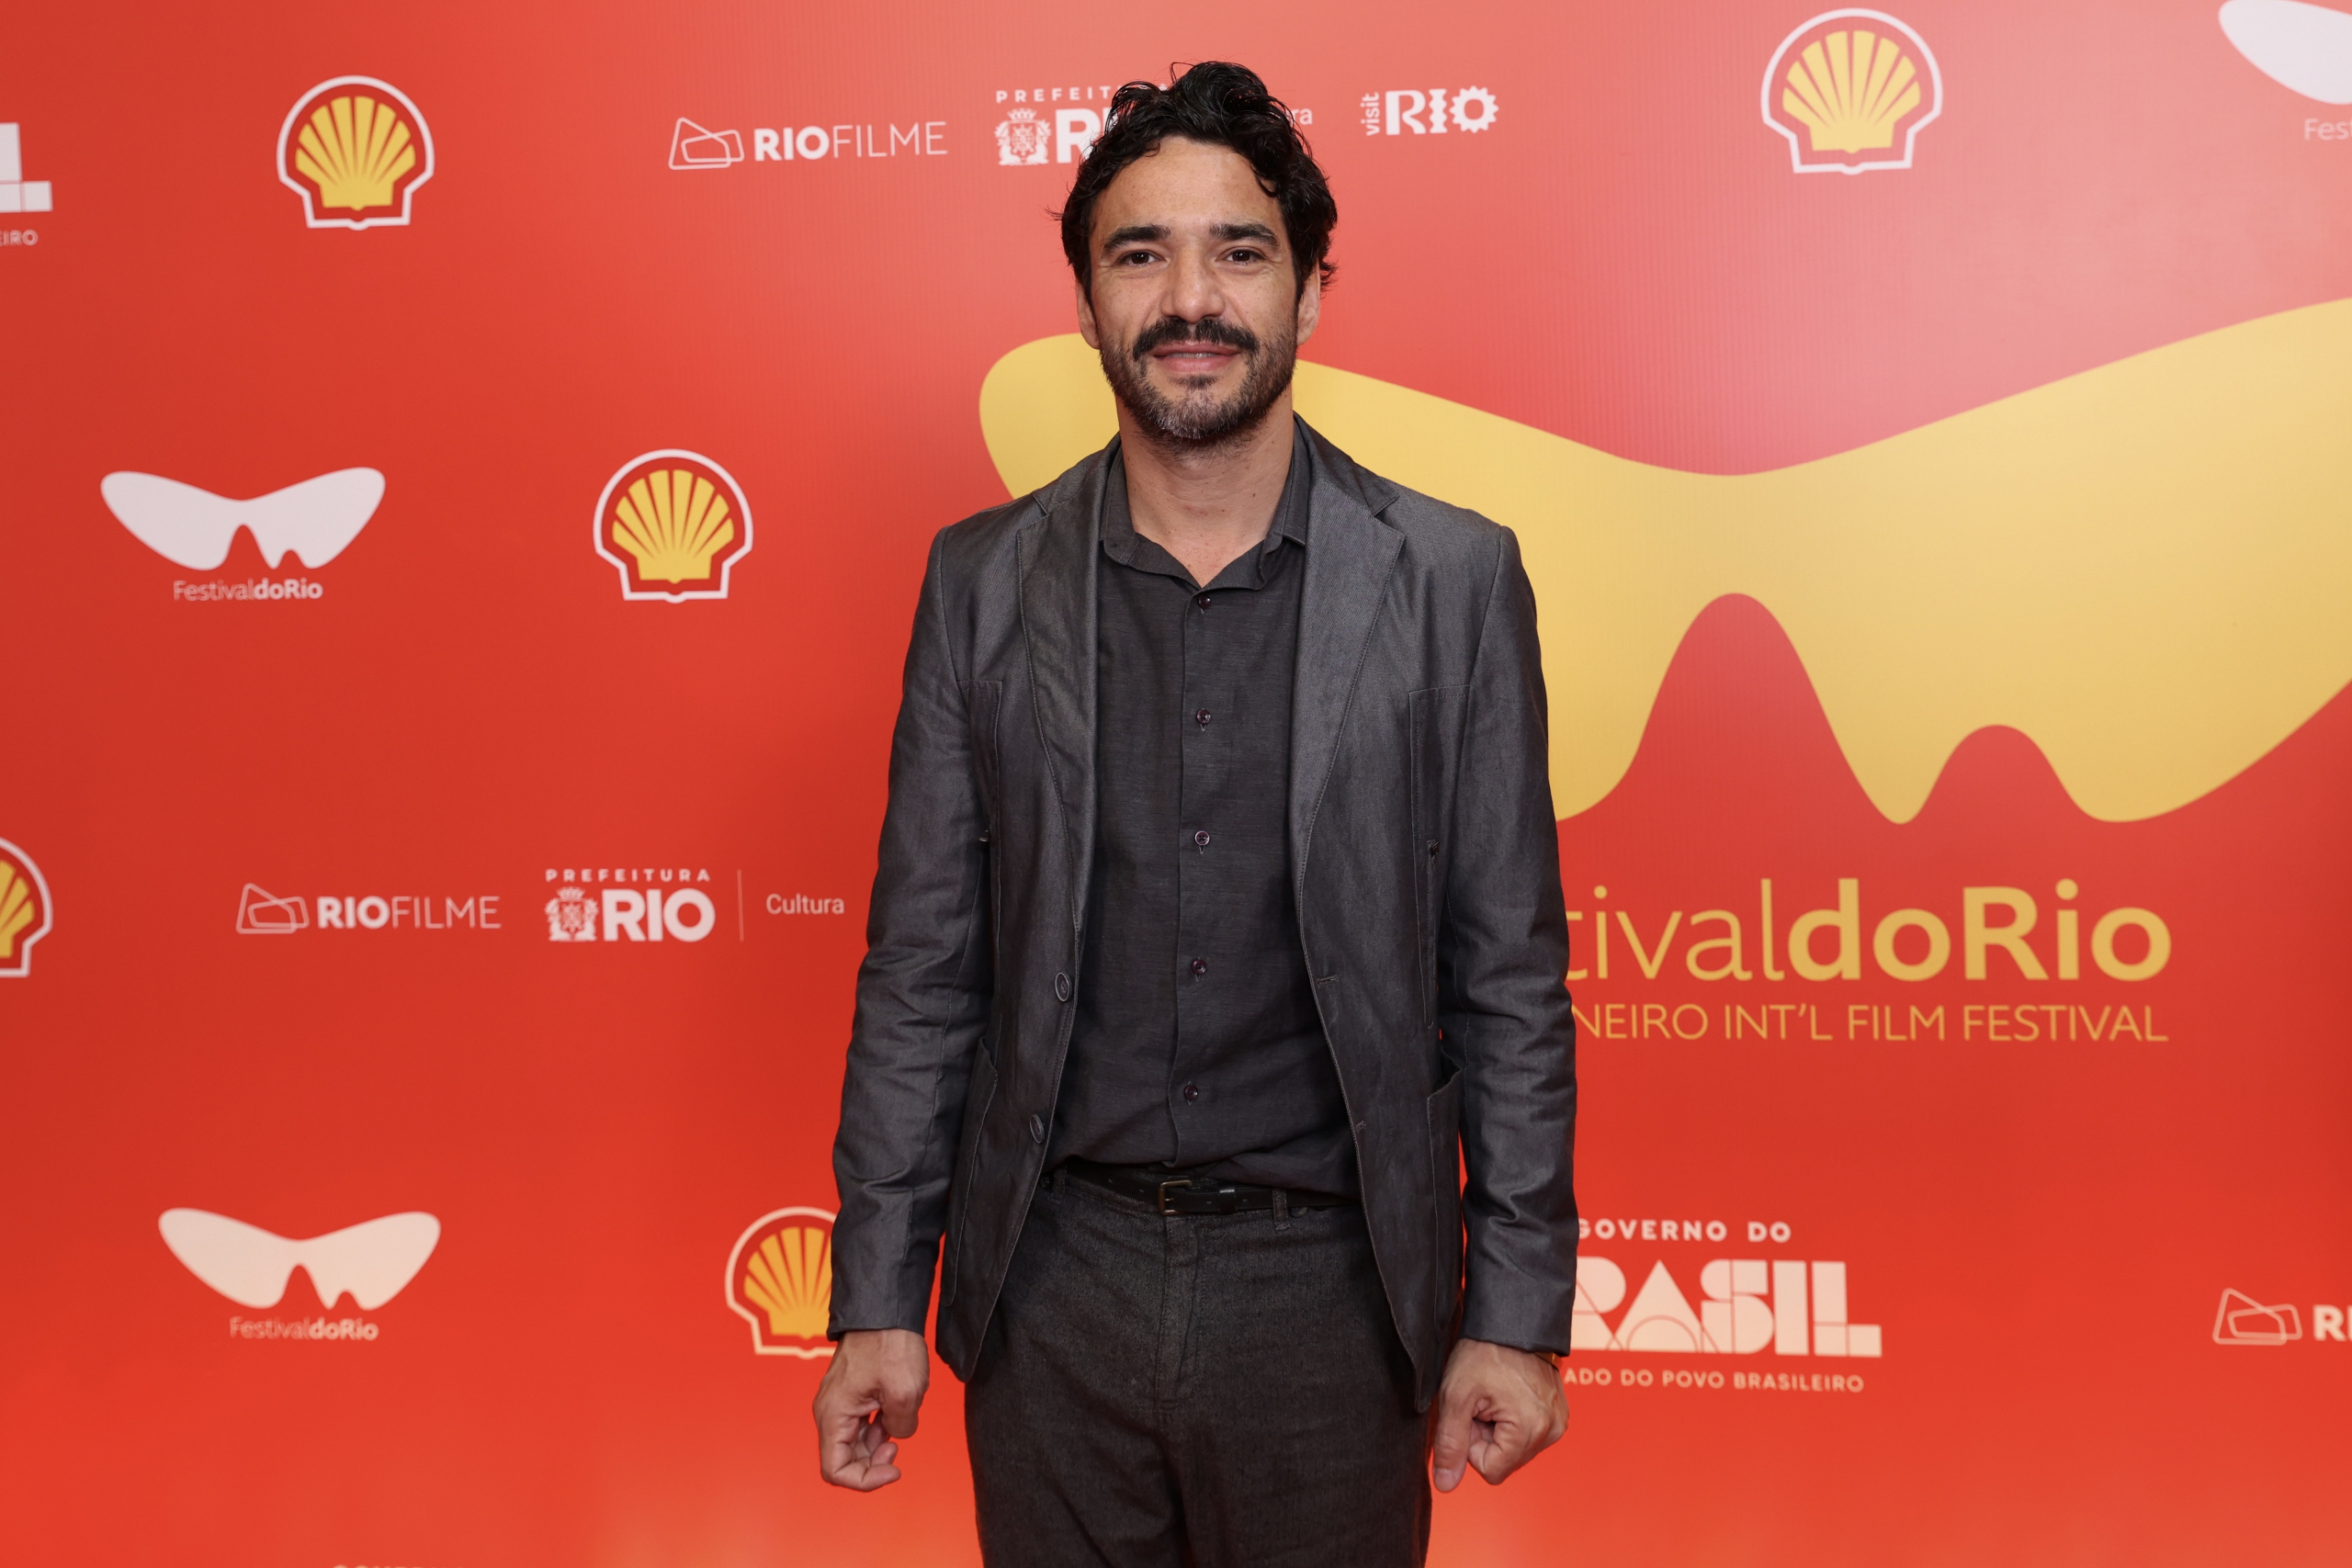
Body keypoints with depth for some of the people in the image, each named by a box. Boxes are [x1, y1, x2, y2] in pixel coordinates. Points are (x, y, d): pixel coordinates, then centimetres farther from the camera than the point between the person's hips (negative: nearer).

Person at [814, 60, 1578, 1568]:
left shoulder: (1453, 578, -4)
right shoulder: (983, 580, 0)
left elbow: (1510, 980, -2)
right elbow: (921, 970, 3)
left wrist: (1518, 1316, -3)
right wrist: (877, 1301, 2)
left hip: (1330, 1286, -1)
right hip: (1055, 1276, 2)